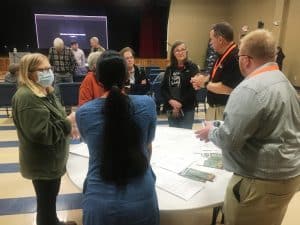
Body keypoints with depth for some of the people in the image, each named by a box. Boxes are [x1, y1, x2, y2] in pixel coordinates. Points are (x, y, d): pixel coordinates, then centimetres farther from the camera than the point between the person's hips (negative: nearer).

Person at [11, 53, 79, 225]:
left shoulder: (44, 91, 7)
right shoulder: (27, 98, -25)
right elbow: (41, 133, -29)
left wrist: (69, 123, 4)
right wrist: (68, 122, -22)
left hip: (52, 159, 9)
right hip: (43, 163, -9)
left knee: (51, 198, 26)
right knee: (46, 203, 10)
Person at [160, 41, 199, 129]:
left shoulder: (192, 67, -3)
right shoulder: (169, 69, 9)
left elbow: (194, 89, -11)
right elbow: (163, 88, 6)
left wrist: (181, 103, -14)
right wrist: (171, 100, -11)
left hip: (187, 108, -4)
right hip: (171, 108, 4)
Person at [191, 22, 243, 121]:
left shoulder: (235, 58, -22)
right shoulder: (222, 56, 9)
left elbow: (227, 89, -28)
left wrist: (205, 84, -15)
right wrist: (203, 79, 1)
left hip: (225, 110, -9)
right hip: (213, 107, 9)